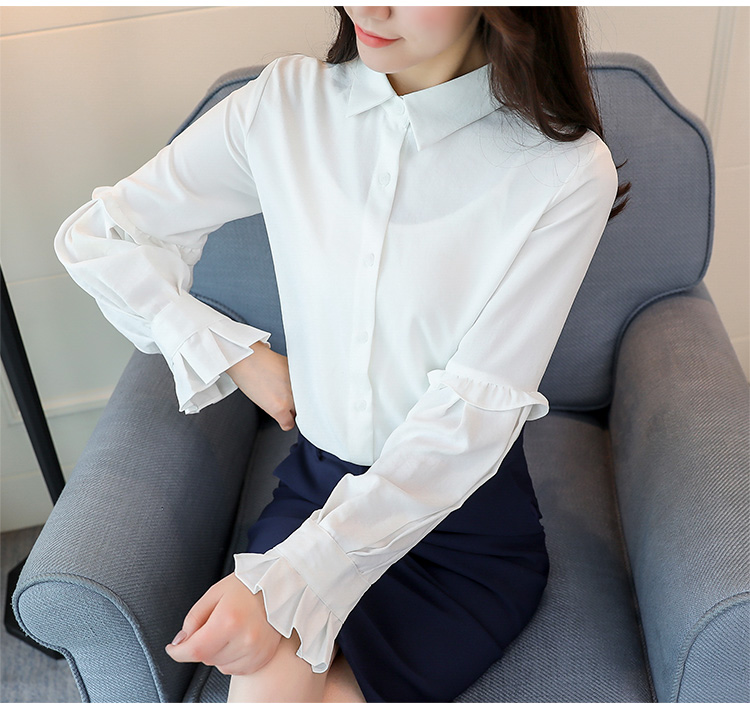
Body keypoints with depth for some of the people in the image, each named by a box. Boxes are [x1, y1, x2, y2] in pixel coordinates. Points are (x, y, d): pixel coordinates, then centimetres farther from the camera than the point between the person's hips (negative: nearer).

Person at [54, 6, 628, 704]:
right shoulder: (285, 104, -8)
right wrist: (234, 353, -5)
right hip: (319, 484, 2)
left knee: (272, 688, -15)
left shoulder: (566, 170, -17)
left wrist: (284, 582, -25)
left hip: (464, 520, -2)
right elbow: (93, 238, 3)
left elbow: (472, 417, -20)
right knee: (268, 687, -20)